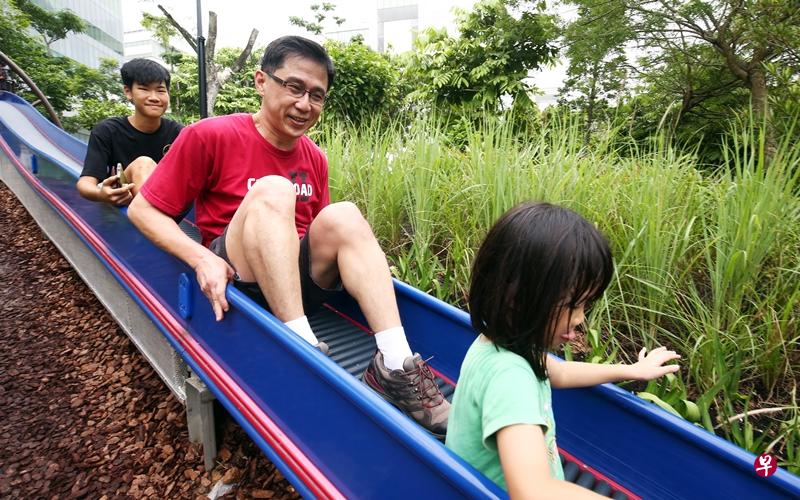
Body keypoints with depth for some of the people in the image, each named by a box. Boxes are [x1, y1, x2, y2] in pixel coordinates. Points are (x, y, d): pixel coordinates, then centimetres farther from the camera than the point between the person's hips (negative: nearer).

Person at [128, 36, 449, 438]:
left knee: (342, 215, -22)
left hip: (299, 281, 4)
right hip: (234, 277, -4)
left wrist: (362, 263, -4)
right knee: (272, 189, -26)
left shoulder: (314, 158, 6)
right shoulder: (210, 136, -8)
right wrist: (202, 258, -21)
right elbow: (142, 210, -5)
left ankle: (396, 365, -32)